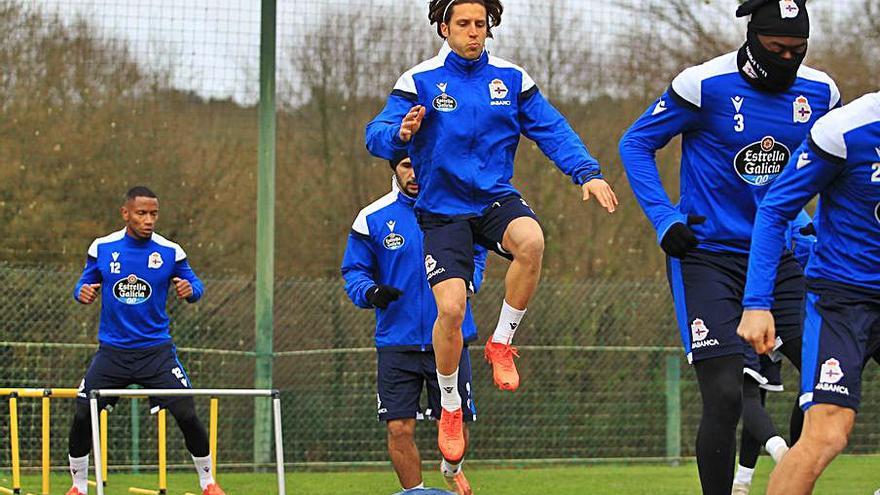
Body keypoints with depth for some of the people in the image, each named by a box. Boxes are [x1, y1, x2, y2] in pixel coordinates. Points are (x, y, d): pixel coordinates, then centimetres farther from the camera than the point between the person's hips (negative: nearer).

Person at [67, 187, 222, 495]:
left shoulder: (169, 251, -4)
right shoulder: (102, 248, -2)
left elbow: (195, 286, 6)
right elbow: (85, 284, 10)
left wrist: (190, 290, -18)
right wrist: (84, 293, -13)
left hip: (156, 351, -1)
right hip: (112, 351, 1)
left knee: (187, 414, -10)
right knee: (82, 416, -6)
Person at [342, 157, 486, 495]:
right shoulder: (373, 218, -1)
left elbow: (476, 254, 17)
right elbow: (354, 270, 5)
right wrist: (370, 292, -16)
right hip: (396, 343, -1)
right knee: (400, 429, -5)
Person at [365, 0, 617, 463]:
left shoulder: (511, 78, 4)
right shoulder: (420, 81, -5)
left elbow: (553, 130, 3)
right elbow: (376, 136, -13)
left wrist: (587, 172, -13)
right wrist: (400, 134, -37)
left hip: (496, 198, 2)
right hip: (443, 211, -2)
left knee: (531, 241, -33)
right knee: (450, 308, -18)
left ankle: (501, 342, -11)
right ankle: (450, 409, 7)